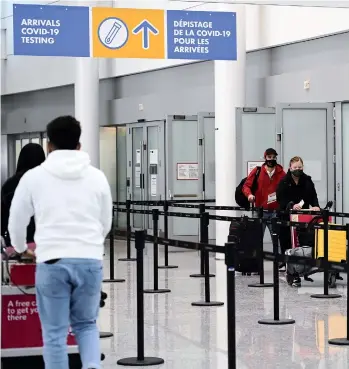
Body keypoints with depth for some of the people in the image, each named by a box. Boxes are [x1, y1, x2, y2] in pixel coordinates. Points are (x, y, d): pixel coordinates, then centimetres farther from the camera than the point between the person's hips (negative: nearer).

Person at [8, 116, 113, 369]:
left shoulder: (34, 177, 4)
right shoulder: (97, 177, 9)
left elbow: (17, 220, 12)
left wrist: (20, 248, 33)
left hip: (52, 262, -2)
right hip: (90, 260, 2)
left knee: (55, 332, 7)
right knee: (86, 324, 17)